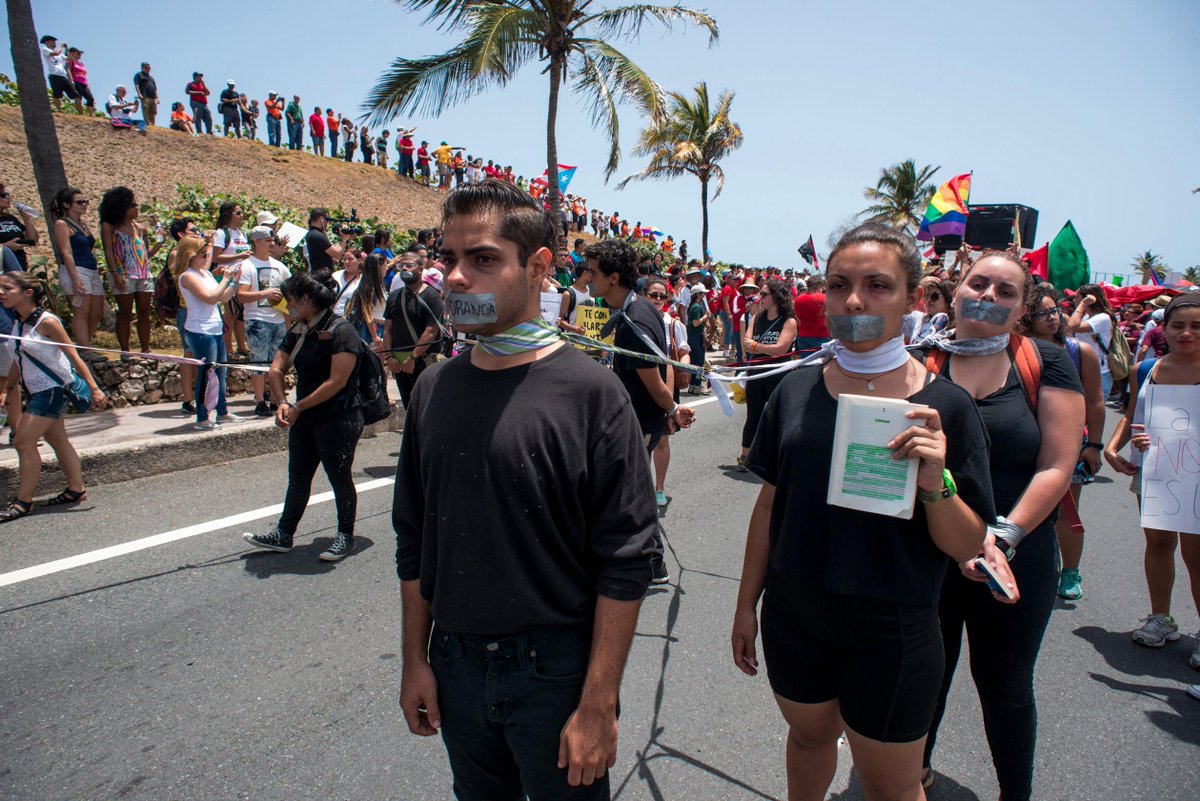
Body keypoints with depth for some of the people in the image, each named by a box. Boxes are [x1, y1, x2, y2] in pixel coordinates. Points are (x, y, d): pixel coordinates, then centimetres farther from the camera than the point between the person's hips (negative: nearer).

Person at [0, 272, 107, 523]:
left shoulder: (46, 322, -17)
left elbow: (74, 357, -15)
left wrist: (93, 389, -16)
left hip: (53, 390, -8)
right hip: (37, 391, 8)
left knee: (23, 441, -7)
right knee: (57, 440, 13)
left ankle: (23, 501, 3)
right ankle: (76, 490, 23)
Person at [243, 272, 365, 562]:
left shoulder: (340, 331, -15)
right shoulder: (297, 334, 11)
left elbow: (337, 382, -21)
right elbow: (276, 369, 7)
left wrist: (298, 407, -17)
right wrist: (283, 403, -12)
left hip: (339, 419, -8)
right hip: (304, 419, 8)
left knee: (340, 478, 4)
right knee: (297, 478, 14)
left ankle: (346, 537, 19)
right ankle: (283, 535, 25)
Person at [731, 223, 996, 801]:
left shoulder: (944, 405, -11)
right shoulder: (796, 391, -3)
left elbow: (967, 547, -9)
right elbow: (769, 504, 4)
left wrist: (936, 481, -28)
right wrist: (747, 603, 7)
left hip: (891, 629, -2)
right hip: (794, 614, 3)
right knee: (808, 735, 24)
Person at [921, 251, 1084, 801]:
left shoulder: (1047, 364, -3)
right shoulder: (922, 364, -3)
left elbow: (1057, 465, -8)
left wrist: (1002, 536, -18)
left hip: (1016, 559, -1)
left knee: (1004, 682, 14)